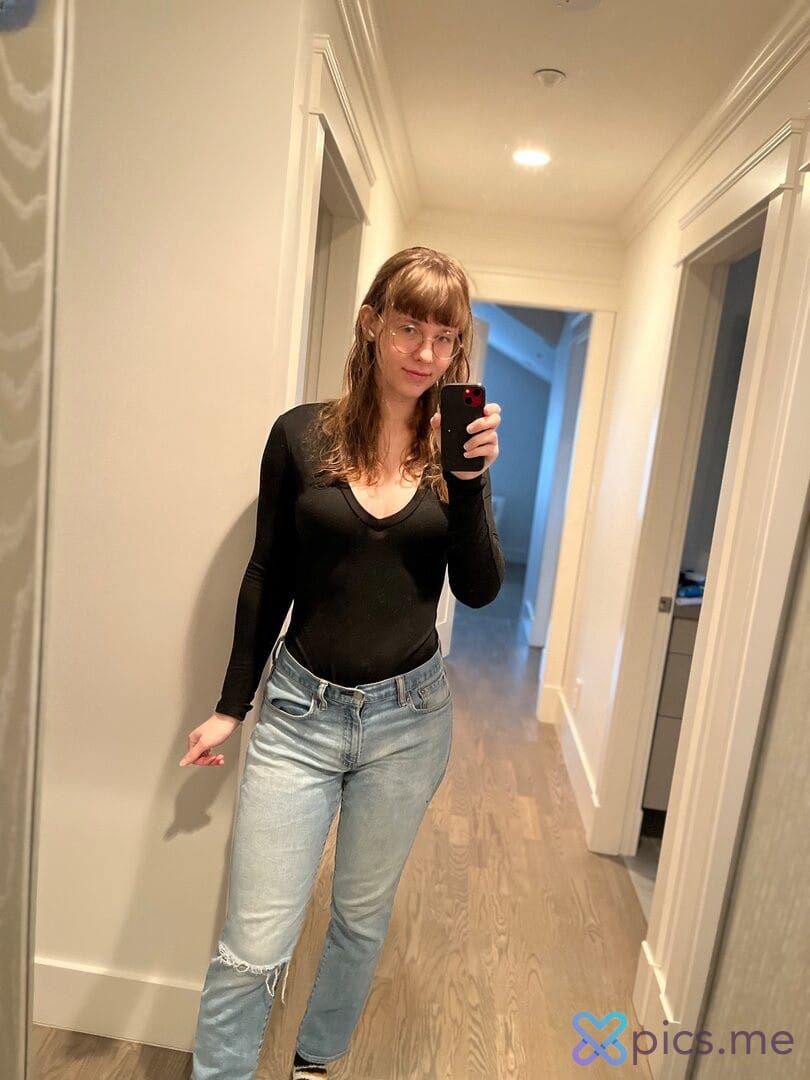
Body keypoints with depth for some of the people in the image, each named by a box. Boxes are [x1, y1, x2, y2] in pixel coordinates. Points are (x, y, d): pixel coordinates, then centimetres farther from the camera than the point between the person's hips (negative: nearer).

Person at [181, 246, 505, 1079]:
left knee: (363, 916, 21)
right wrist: (230, 706, 5)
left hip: (409, 717, 2)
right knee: (253, 947, 1)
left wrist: (468, 481, -21)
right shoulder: (302, 435, -5)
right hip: (300, 710, -1)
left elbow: (479, 591, -6)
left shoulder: (458, 447, -1)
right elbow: (267, 578, 1)